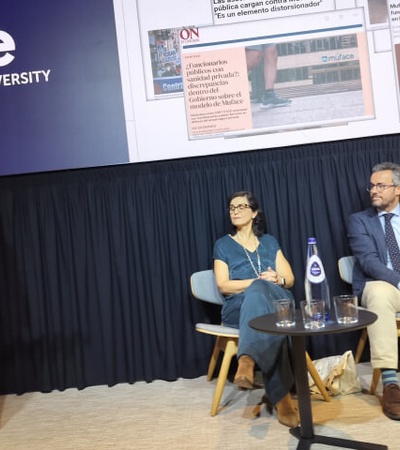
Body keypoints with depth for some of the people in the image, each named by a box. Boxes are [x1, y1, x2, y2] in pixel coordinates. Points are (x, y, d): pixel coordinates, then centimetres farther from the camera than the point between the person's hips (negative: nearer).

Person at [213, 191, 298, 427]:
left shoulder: (269, 242, 21)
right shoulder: (223, 245, 14)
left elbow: (290, 279, 14)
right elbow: (224, 286, 0)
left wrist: (276, 280, -12)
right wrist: (261, 280, -12)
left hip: (278, 303, 2)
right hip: (239, 308, -1)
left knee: (258, 292, -39)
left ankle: (248, 360, -56)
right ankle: (281, 396, -48)